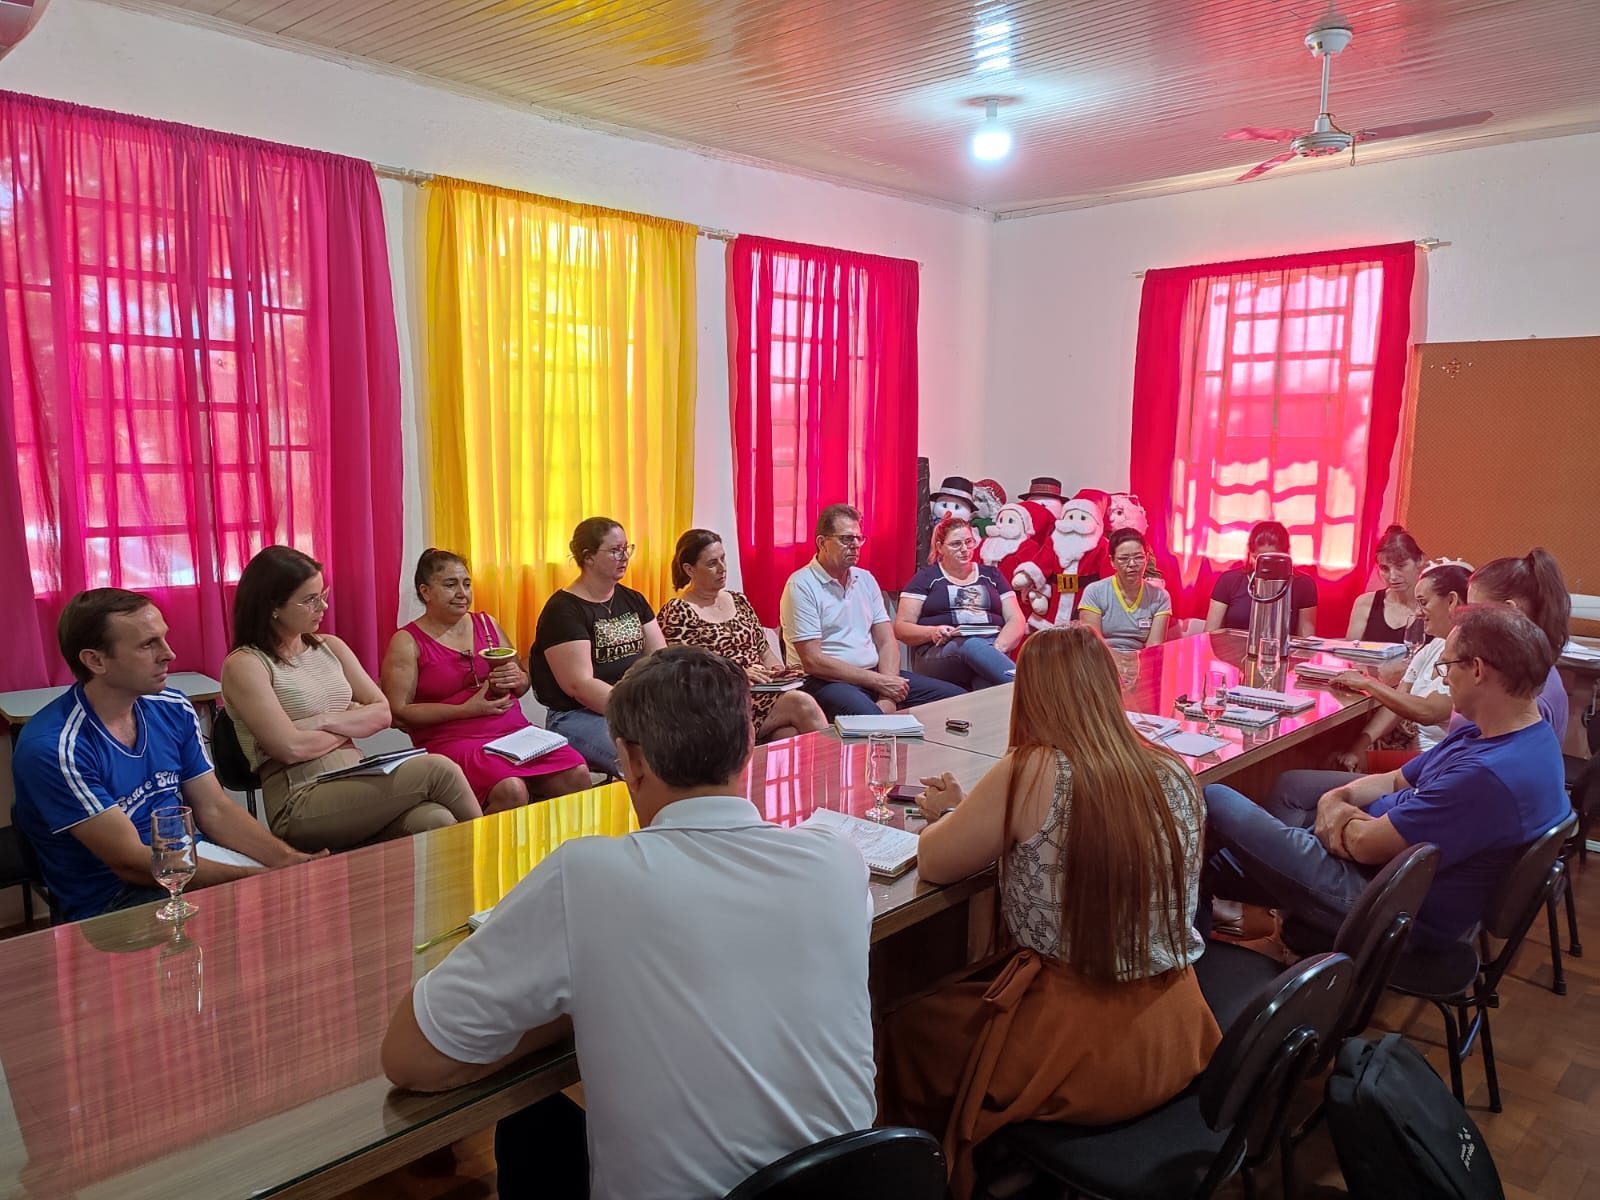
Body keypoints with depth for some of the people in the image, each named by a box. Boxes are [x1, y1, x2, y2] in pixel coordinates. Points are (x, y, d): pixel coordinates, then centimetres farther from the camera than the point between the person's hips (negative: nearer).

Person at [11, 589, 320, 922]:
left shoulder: (173, 708, 2)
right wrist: (255, 877, -23)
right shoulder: (53, 748, -18)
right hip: (111, 903, -6)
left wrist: (287, 860, -13)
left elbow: (216, 811, 4)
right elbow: (130, 861, -19)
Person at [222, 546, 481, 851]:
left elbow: (382, 713, 7)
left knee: (435, 822, -29)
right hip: (300, 809, -5)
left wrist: (325, 721, -8)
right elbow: (291, 748, -15)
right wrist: (349, 728, 1)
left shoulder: (330, 647, 14)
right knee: (436, 769, -23)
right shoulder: (244, 665, -5)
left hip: (356, 787, 5)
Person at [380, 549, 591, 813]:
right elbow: (398, 713, -6)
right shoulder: (407, 642, 2)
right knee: (511, 791, -34)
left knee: (577, 775, -21)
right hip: (453, 739, -5)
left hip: (514, 729, 5)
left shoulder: (487, 623, 16)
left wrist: (516, 680, -1)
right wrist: (466, 709, -13)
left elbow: (523, 684, 24)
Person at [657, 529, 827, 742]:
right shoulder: (676, 613, 0)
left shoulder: (739, 601, 21)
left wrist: (778, 671, 2)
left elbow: (764, 649, 24)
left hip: (761, 693, 6)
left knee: (792, 732, -28)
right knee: (801, 704, -26)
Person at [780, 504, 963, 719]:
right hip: (827, 681, -7)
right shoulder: (801, 586, -7)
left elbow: (886, 642, 9)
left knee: (954, 697, -7)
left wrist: (888, 695, -10)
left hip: (875, 673, 7)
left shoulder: (866, 579, 15)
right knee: (870, 718, -39)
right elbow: (813, 661, -14)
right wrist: (877, 681, -15)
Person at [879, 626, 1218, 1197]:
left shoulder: (1033, 772, -19)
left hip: (1086, 1049, -6)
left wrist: (948, 813, 13)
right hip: (1175, 1034, 6)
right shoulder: (1175, 774, -3)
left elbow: (934, 864, -8)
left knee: (907, 1032, 20)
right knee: (968, 1000, 30)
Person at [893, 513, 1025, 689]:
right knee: (972, 646, -39)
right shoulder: (926, 578, 13)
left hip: (991, 647, 3)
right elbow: (901, 628, 7)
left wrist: (998, 647, -9)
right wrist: (932, 632, -15)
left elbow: (1016, 620, 13)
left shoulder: (991, 575, 21)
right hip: (939, 654, -2)